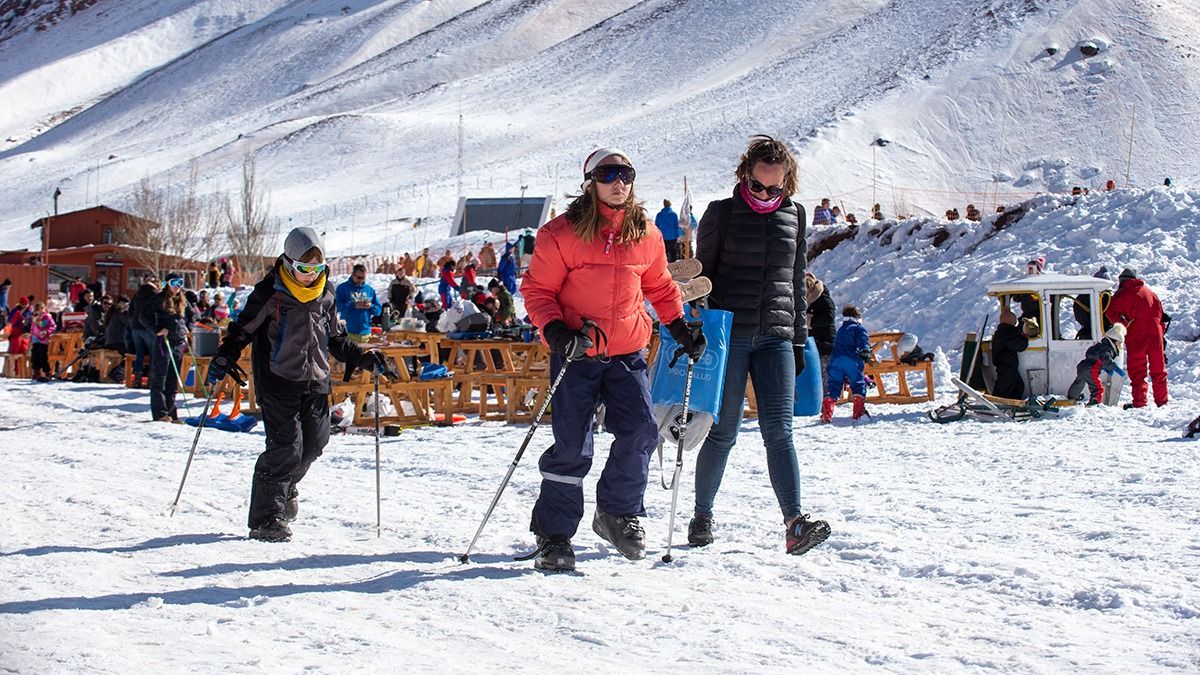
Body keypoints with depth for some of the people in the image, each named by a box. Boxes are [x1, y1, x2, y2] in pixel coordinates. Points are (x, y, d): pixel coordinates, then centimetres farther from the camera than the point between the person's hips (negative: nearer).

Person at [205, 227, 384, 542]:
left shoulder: (325, 295, 8)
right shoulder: (269, 293, -8)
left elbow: (335, 339, 20)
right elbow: (243, 328, -3)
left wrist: (362, 357, 12)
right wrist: (225, 357, -15)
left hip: (315, 382, 6)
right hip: (278, 382, -5)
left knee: (313, 443, 6)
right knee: (286, 447, -11)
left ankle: (286, 487, 36)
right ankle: (266, 519, -3)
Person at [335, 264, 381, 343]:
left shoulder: (370, 290, 14)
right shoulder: (342, 288, 2)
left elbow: (378, 310, 12)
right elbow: (339, 307, -9)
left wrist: (371, 306, -8)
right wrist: (353, 305, -20)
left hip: (366, 333, 4)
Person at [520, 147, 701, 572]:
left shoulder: (646, 234, 7)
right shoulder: (562, 234, -6)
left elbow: (659, 286, 22)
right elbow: (537, 289, -2)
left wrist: (680, 327, 13)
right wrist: (555, 329, -18)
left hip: (627, 353, 3)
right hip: (576, 352, -3)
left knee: (641, 430, -12)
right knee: (571, 446, -4)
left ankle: (618, 512, 10)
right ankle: (553, 535, 9)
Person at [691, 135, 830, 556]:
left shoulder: (794, 216, 10)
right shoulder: (722, 213, 1)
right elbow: (702, 273, 4)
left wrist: (799, 338, 15)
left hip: (775, 337, 2)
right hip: (728, 334, -2)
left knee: (779, 431, -8)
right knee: (723, 433, 2)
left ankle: (794, 524, -18)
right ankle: (702, 516, 18)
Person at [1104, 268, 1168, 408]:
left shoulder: (1123, 293, 1)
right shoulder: (1150, 293, 16)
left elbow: (1110, 312, -9)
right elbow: (1160, 314, 16)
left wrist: (1123, 325, -3)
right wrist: (1161, 333, 18)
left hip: (1136, 335, -4)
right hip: (1155, 333, 4)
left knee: (1137, 370, 1)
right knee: (1158, 369, 13)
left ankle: (1139, 401, -4)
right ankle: (1162, 400, 17)